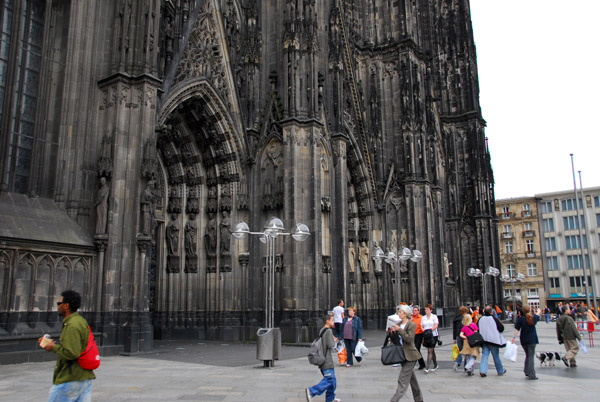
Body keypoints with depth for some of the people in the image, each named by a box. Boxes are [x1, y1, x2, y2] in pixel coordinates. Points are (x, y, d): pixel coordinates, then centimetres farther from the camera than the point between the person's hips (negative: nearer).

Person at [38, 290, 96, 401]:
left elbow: (72, 353, -25)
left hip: (70, 379, -9)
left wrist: (54, 347, -11)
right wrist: (52, 343, 15)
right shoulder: (81, 321, 13)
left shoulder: (72, 325, -18)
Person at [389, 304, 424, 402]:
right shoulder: (398, 324, 9)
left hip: (409, 355, -8)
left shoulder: (412, 325, -11)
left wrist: (399, 330, -22)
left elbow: (409, 339, -20)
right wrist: (391, 332, -5)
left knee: (403, 379, -10)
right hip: (402, 354, 8)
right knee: (411, 377, 17)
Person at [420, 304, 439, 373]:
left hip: (433, 335, -5)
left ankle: (427, 368, -13)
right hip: (426, 336, 5)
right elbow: (421, 326, 10)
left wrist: (430, 330, -20)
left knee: (430, 351, -10)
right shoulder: (423, 318, 12)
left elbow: (436, 325, -8)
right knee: (432, 351, 13)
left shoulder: (434, 316, -1)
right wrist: (424, 331, -10)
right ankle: (435, 365, 27)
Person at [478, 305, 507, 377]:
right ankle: (500, 371, 26)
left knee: (484, 356, 3)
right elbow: (501, 328, -7)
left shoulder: (480, 319, 3)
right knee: (496, 356, 11)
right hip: (493, 340, -3)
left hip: (484, 340, 3)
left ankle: (482, 371, -11)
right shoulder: (494, 319, -11)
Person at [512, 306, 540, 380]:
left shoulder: (521, 319, -7)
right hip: (532, 340, 0)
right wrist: (539, 311, 47)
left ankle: (527, 372, 17)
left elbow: (517, 329, -12)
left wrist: (513, 337, -9)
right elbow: (538, 315, 25)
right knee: (531, 356, -3)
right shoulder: (533, 317, 1)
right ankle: (531, 374, -8)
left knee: (528, 355, 17)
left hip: (524, 340, 0)